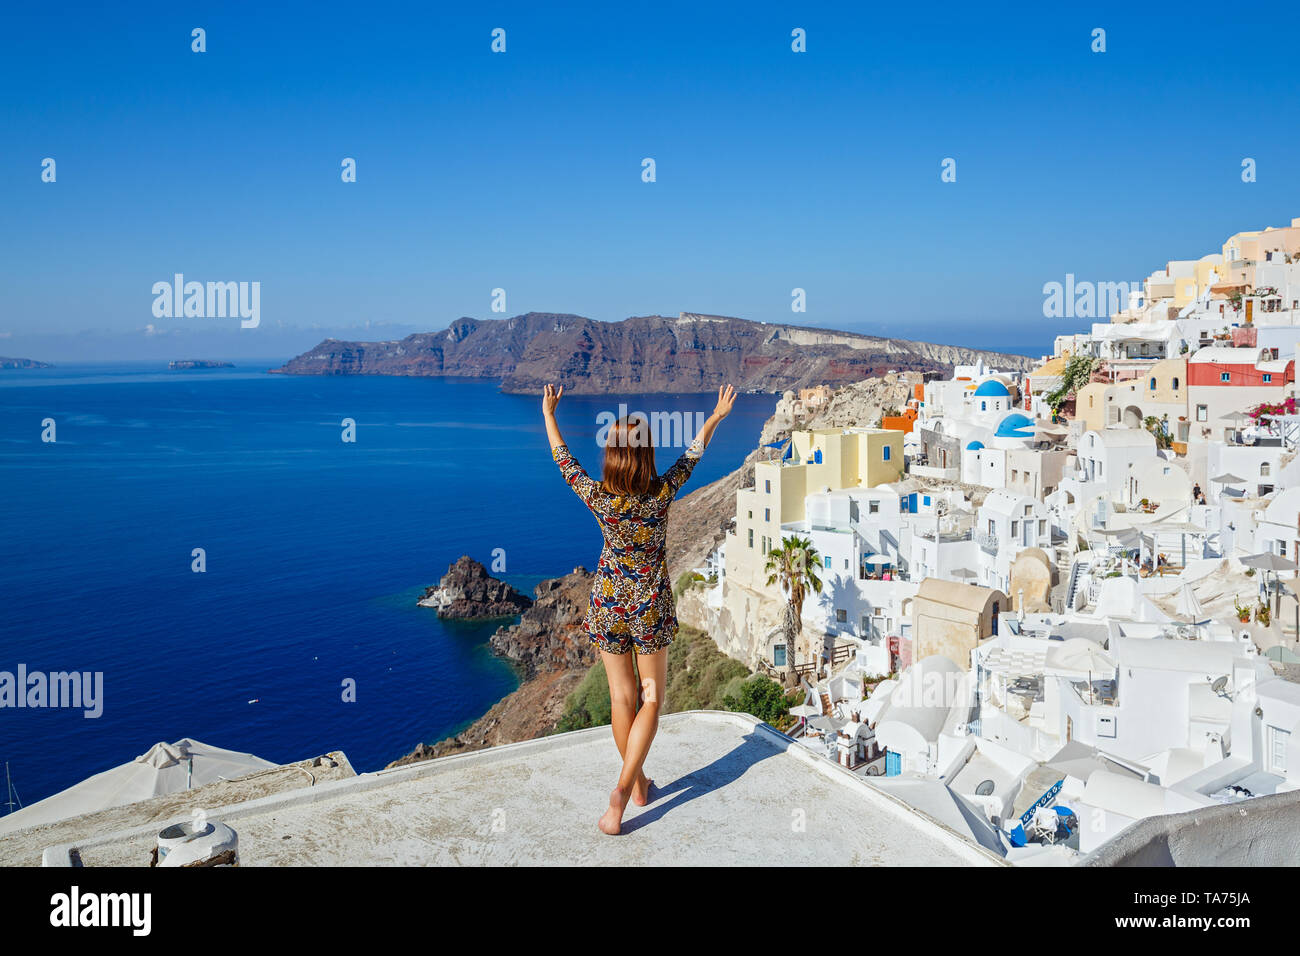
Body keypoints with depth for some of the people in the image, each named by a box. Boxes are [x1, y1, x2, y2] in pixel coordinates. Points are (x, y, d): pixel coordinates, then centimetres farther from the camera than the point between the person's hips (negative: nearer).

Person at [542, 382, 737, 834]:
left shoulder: (596, 497, -16)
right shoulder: (662, 493, -17)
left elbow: (564, 461, 1)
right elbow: (692, 454, 0)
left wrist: (548, 414, 15)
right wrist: (716, 417, 17)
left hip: (609, 604, 1)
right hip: (651, 606, -1)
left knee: (622, 698, 14)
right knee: (651, 699, 11)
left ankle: (637, 782, 29)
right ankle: (622, 790, -2)